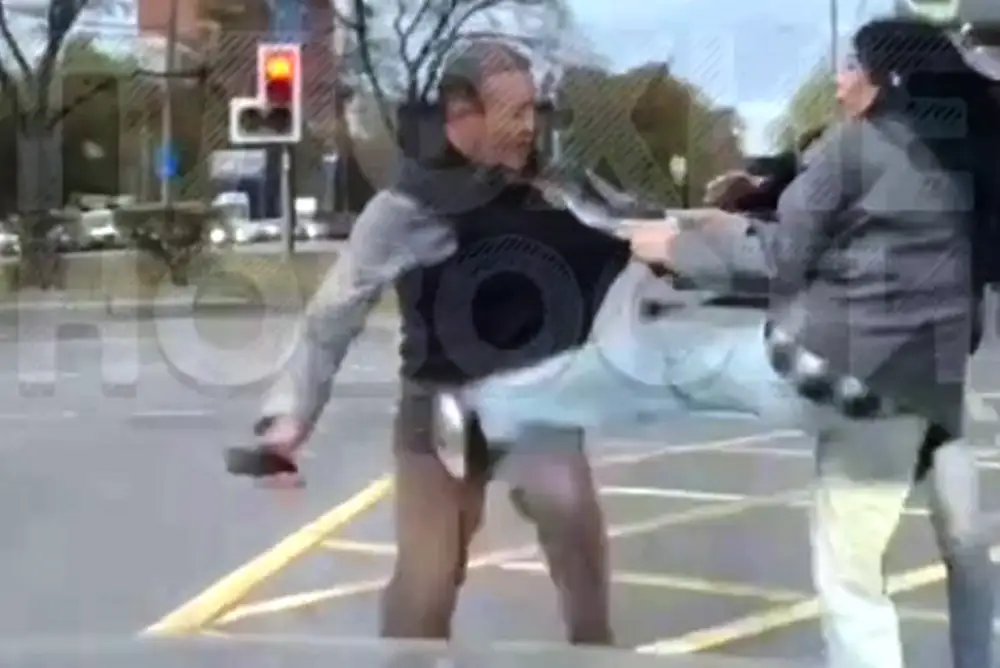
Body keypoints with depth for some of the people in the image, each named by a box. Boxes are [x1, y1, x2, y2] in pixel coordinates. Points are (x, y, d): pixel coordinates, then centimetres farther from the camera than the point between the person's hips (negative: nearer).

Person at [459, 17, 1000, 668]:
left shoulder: (861, 141, -4)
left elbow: (785, 256, -4)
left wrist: (681, 245, 11)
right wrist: (738, 228, 25)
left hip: (812, 365, -5)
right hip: (900, 400, 5)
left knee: (643, 352, 13)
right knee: (852, 578, 14)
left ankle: (480, 408, 23)